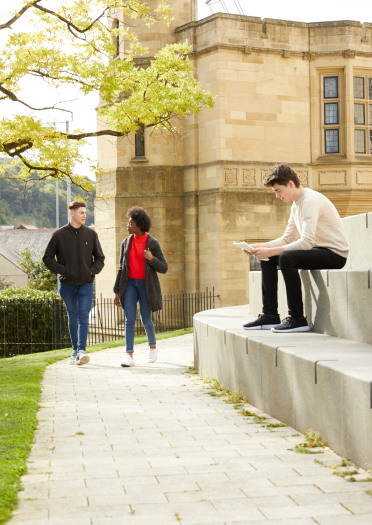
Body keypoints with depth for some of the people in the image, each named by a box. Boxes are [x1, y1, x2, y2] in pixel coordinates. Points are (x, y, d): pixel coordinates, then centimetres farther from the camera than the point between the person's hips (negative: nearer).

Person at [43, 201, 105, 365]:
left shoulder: (91, 234, 4)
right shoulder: (59, 234, -1)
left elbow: (100, 258, 11)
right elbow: (47, 258, 3)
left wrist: (92, 271, -6)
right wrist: (62, 270, -9)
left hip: (86, 283, 0)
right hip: (67, 284, 0)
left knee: (84, 317, -10)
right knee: (73, 317, 10)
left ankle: (81, 351, -16)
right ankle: (75, 350, 22)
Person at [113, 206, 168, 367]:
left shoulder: (153, 244, -6)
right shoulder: (126, 243, 4)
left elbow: (163, 269, -6)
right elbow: (122, 269, 7)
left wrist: (151, 258, -25)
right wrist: (117, 292, 3)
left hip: (146, 285, -2)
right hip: (130, 284, 2)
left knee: (146, 320, 3)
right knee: (129, 319, -11)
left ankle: (153, 346, 33)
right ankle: (129, 356, -15)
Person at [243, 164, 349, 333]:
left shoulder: (311, 200, -19)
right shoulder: (296, 205, 12)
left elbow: (307, 242, -28)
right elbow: (287, 239, 16)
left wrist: (270, 251, -27)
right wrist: (259, 247, 1)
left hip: (335, 254, -10)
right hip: (319, 251, 10)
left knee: (286, 257, -31)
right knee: (267, 260, 5)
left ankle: (297, 318, -24)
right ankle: (270, 315, 4)